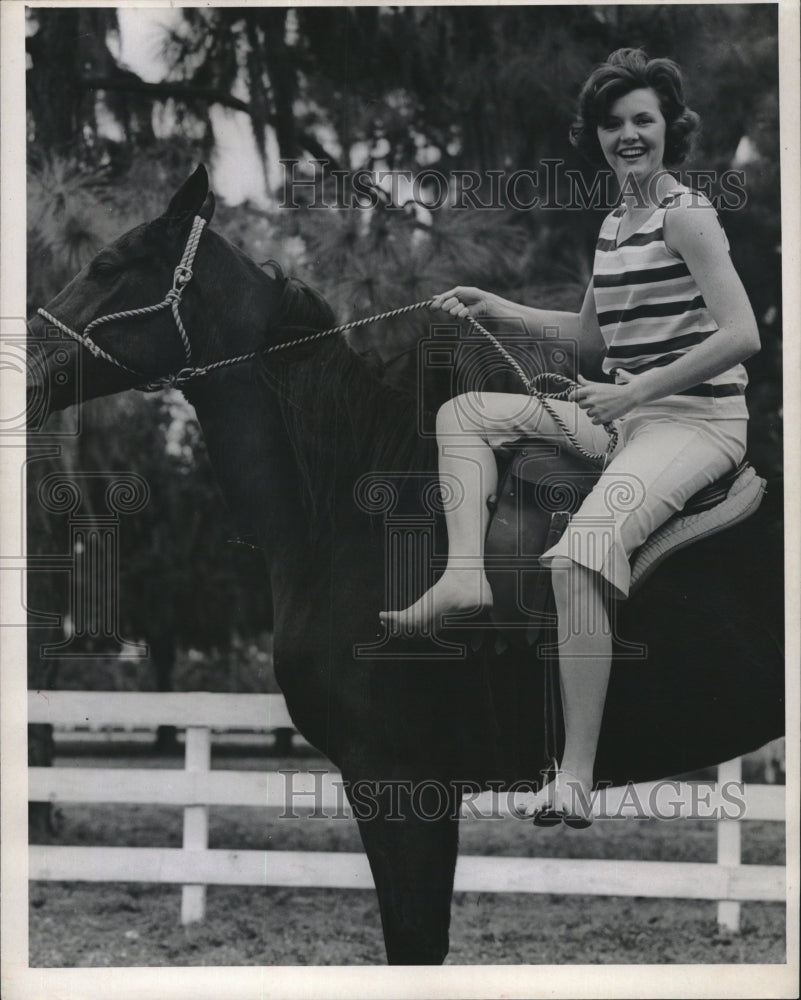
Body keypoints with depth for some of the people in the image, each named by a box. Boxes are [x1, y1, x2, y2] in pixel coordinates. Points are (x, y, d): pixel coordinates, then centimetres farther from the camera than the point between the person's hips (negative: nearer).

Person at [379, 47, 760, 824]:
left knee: (581, 553, -33)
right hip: (625, 411, 10)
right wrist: (493, 308, 19)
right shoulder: (613, 225, 16)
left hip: (695, 420, -9)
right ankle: (465, 572, -12)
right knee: (464, 414, 11)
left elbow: (741, 336, -20)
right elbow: (589, 335, 27)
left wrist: (632, 392, -20)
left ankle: (576, 779, -35)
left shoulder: (686, 215, -10)